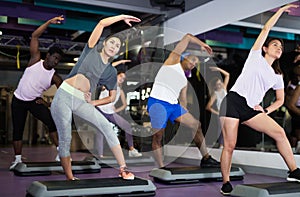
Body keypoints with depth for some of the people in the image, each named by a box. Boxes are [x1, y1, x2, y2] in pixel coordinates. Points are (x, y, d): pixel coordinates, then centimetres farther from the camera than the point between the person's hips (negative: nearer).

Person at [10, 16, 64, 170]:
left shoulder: (55, 77, -10)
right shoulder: (36, 60, -10)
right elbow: (34, 36, -16)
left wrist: (49, 103, -16)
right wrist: (49, 22, -24)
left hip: (35, 101, 0)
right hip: (18, 100, 1)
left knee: (52, 121, -23)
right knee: (17, 130, 4)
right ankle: (17, 159, 16)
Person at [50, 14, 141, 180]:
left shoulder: (111, 71, 12)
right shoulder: (91, 51, 7)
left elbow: (112, 97, 15)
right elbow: (102, 23, 0)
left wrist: (93, 103, 1)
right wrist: (122, 17, 7)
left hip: (82, 102, 3)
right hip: (64, 95, -2)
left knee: (107, 126, -16)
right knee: (65, 139, -3)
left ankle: (123, 169, -14)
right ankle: (69, 178, 9)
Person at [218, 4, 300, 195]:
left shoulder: (277, 76, 19)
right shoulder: (256, 56, 10)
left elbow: (280, 100, 24)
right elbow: (266, 29, 6)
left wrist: (266, 110, 6)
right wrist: (281, 10, 12)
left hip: (251, 109, 5)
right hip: (233, 101, -4)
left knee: (279, 132, -12)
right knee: (230, 145, -9)